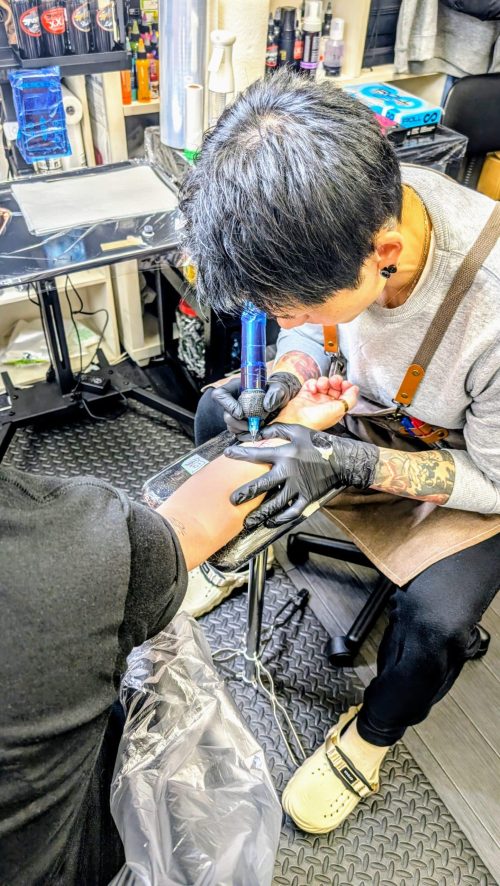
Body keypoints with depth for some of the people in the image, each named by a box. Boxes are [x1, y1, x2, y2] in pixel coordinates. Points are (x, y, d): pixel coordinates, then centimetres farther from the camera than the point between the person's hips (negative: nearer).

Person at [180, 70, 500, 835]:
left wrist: (348, 463, -34)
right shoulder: (338, 213, -24)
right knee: (218, 411, 0)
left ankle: (371, 737, 11)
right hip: (370, 411, 6)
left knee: (437, 617, -26)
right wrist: (286, 382, -23)